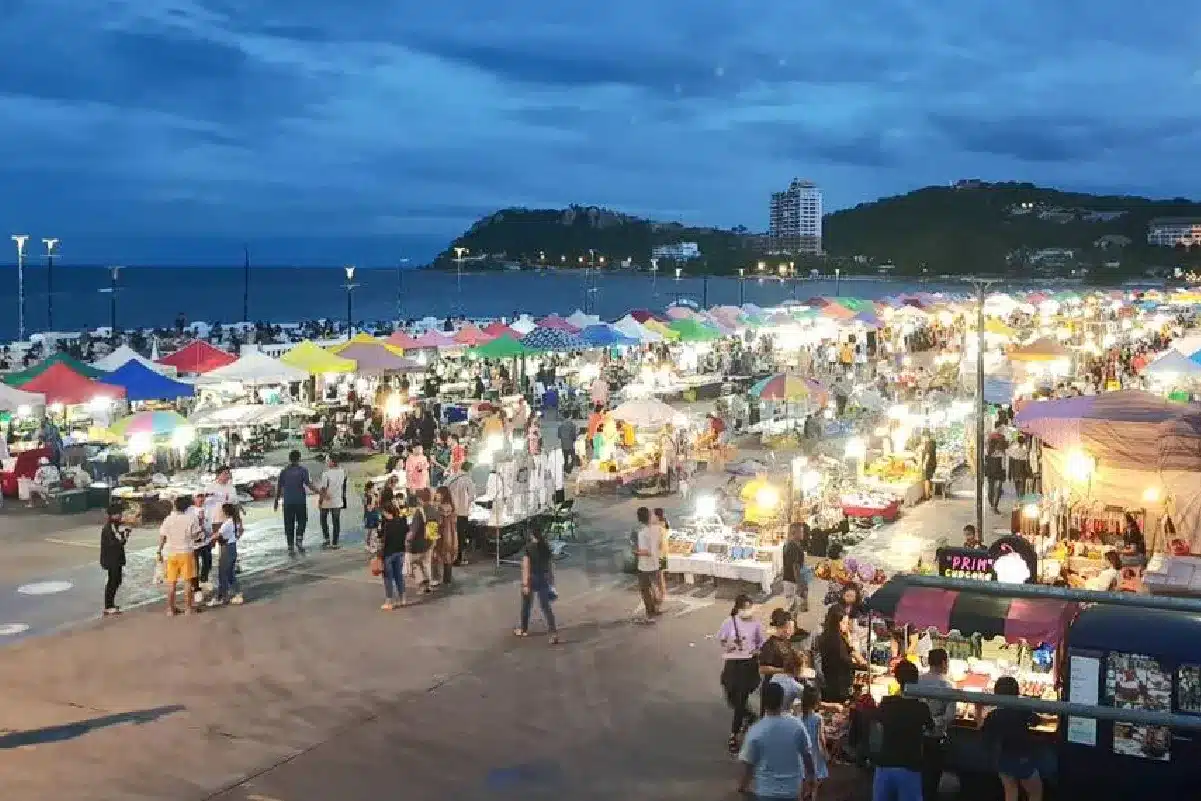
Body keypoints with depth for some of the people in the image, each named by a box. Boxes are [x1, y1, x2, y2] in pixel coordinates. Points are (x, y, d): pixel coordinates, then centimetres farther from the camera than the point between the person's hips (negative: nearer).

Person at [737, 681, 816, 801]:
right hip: (791, 789, 2)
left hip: (765, 791, -2)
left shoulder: (755, 731, -15)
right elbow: (807, 755, 0)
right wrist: (808, 780, 16)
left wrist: (742, 785, 9)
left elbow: (748, 763, -8)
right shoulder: (797, 725, -8)